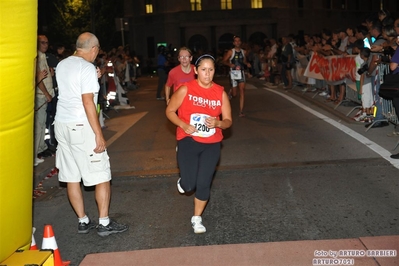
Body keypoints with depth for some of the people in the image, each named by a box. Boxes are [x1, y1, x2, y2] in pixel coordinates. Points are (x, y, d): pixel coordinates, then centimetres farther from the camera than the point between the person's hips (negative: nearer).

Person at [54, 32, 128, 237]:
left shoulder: (62, 65, 11)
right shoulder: (87, 68, -13)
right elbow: (88, 102, -19)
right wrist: (99, 134, -17)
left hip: (62, 124, 8)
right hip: (81, 127, -8)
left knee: (71, 177, 10)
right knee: (102, 176, 2)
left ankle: (83, 221, 19)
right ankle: (104, 223, 7)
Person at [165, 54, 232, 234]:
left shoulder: (221, 93, -2)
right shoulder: (185, 89, -9)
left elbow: (228, 121, 2)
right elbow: (169, 111, -1)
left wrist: (218, 123, -21)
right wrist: (183, 125, -18)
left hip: (211, 144, 2)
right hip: (188, 141, -2)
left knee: (204, 184, 1)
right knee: (189, 185, -5)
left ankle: (197, 218, 24)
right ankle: (184, 182, 35)